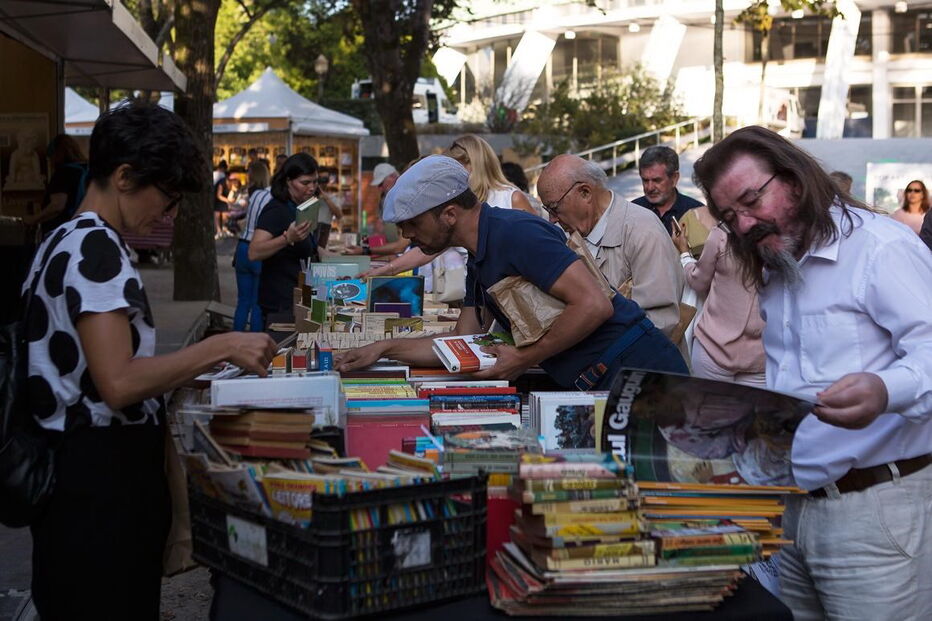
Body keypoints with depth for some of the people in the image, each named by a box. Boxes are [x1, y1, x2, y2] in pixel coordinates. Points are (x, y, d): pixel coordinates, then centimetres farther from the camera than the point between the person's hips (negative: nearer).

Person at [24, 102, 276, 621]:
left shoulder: (67, 240, 15)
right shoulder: (98, 248, -16)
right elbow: (118, 383, -25)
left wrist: (187, 372, 16)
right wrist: (221, 347, -17)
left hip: (79, 466, 10)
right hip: (105, 476, -10)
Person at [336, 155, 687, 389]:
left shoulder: (515, 234, -18)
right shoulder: (479, 263, 14)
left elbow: (594, 305, -25)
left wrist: (525, 360, -17)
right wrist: (384, 349, 13)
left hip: (636, 368, -9)